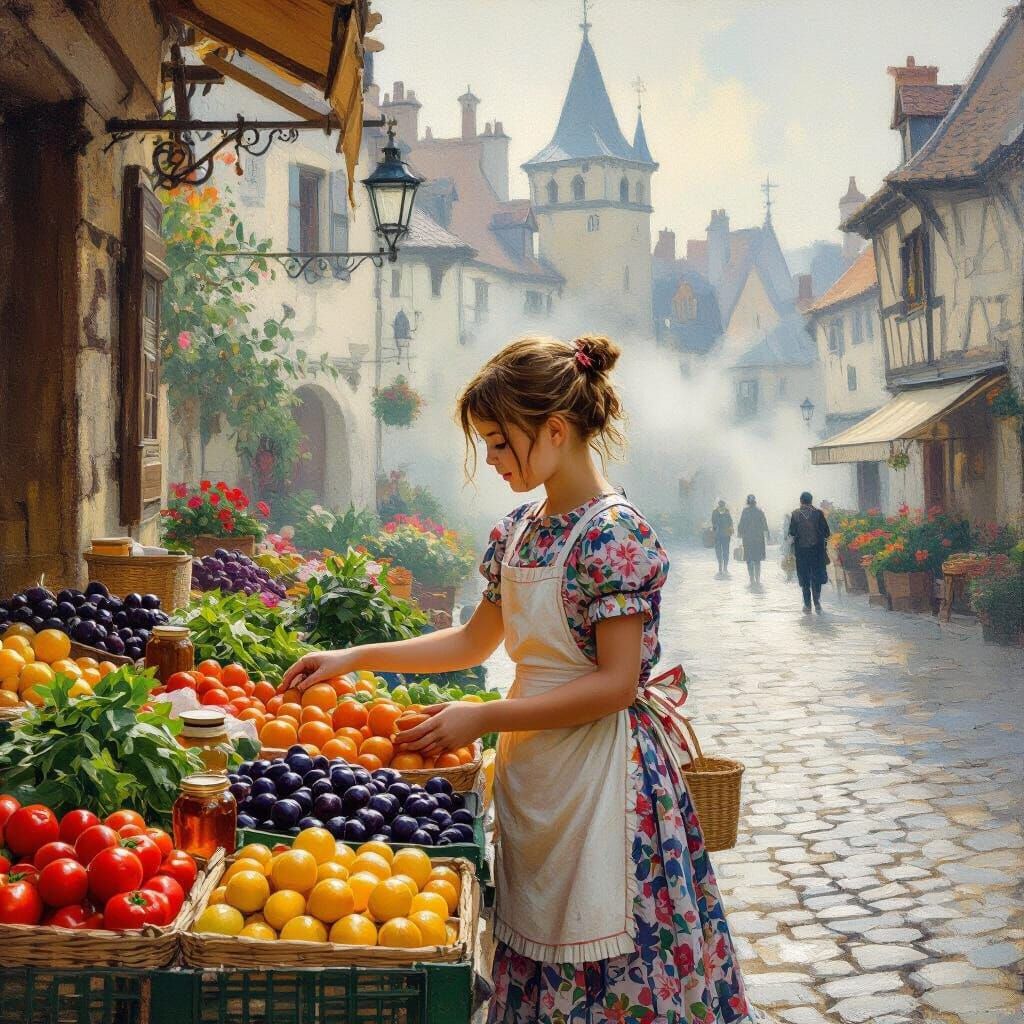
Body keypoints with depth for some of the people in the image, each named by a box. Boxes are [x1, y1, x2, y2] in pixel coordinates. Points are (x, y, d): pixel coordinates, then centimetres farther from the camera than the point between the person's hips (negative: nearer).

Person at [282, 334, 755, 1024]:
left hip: (599, 765, -7)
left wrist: (482, 719, -18)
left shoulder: (615, 534, -15)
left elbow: (616, 682, -18)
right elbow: (476, 642, 19)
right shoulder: (517, 530, 9)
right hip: (531, 761, 7)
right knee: (535, 942, 11)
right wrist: (355, 658, 14)